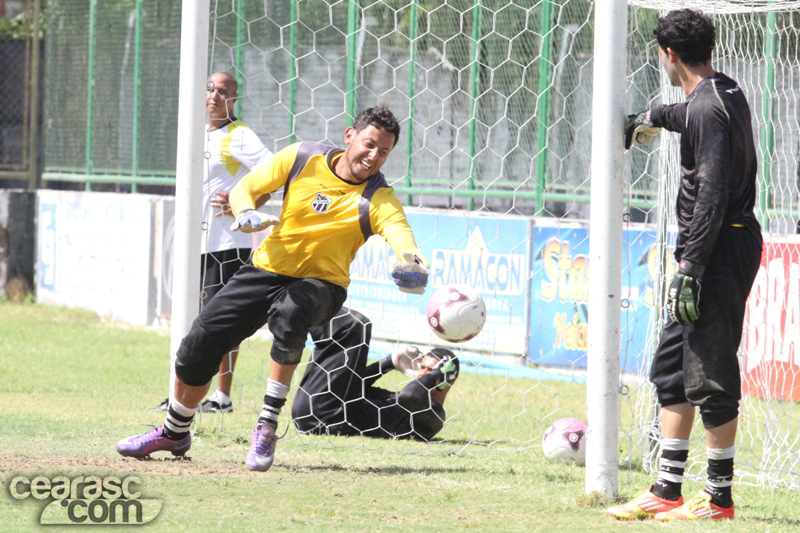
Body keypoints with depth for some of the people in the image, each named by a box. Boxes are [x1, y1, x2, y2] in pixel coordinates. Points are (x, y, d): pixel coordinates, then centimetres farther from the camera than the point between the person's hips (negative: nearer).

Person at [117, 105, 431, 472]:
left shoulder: (377, 198, -16)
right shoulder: (302, 158, -8)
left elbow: (399, 231, -35)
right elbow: (245, 188, 0)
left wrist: (412, 263, -58)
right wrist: (246, 213, -23)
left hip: (322, 284, -3)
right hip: (268, 270, 3)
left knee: (290, 311, -38)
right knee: (200, 343, 1)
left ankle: (267, 427, -29)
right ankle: (175, 433, 29)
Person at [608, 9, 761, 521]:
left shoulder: (708, 109, -17)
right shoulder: (725, 92, 13)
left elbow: (712, 196, -23)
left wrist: (691, 268, -24)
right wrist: (654, 117, 59)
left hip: (721, 249, -10)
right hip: (727, 246, 10)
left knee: (711, 374, -5)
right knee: (671, 368, 13)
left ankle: (719, 497, 0)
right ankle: (667, 491, 16)